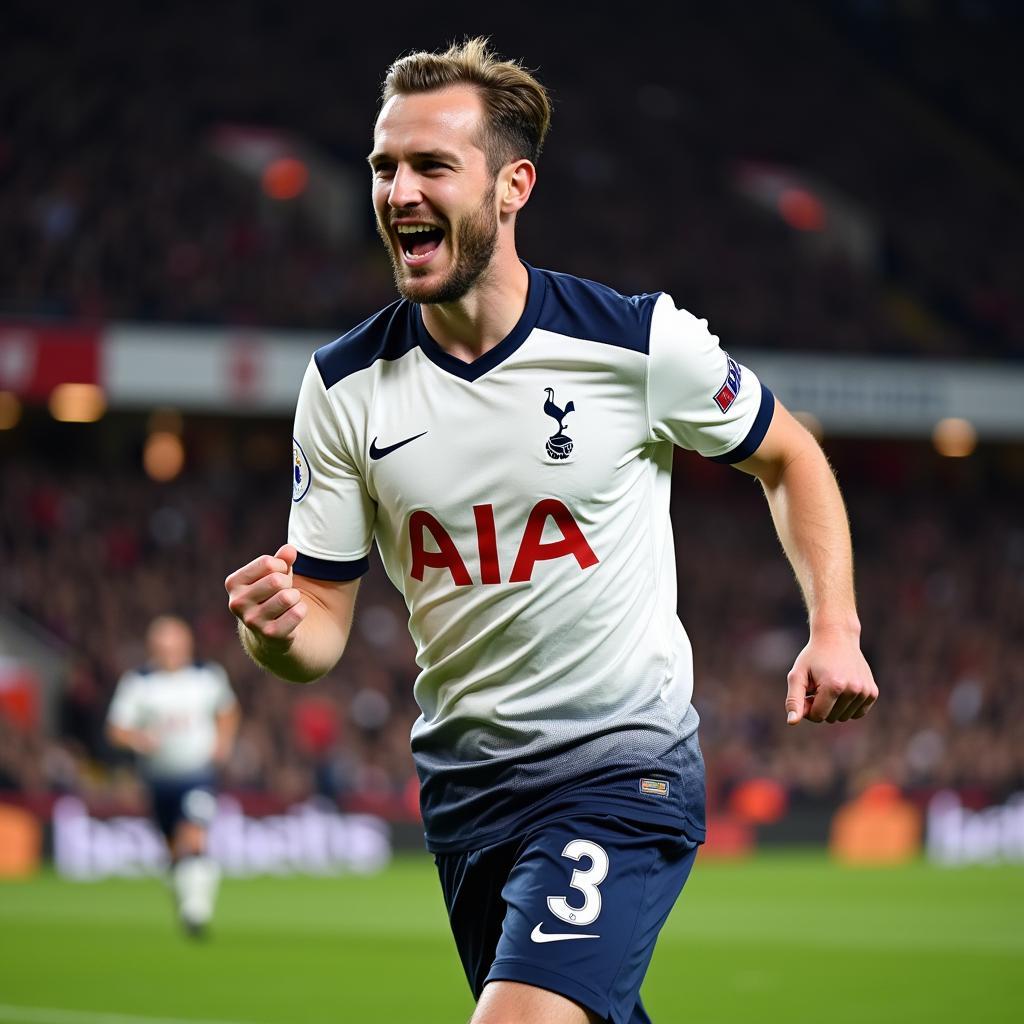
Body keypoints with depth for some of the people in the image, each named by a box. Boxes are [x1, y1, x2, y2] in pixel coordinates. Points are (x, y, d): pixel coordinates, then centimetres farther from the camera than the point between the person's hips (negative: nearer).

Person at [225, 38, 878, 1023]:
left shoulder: (642, 341, -11)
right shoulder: (344, 387, -4)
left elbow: (788, 459, 7)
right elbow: (323, 622, 0)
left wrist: (834, 626, -5)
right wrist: (278, 630, -24)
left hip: (624, 766, -4)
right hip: (462, 783, 4)